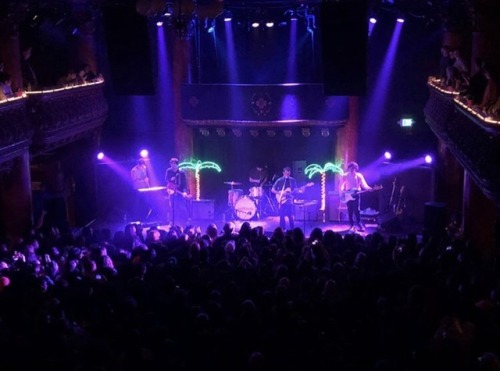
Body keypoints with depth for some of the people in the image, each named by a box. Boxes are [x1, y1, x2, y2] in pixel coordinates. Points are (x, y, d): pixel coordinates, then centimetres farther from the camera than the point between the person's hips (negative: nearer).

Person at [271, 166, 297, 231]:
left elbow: (295, 189, 12)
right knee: (282, 216, 2)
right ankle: (282, 230, 10)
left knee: (290, 216, -1)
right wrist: (280, 193, -14)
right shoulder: (279, 180, -1)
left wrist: (291, 192, -10)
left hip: (289, 200, 1)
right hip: (281, 201, -1)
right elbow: (272, 190, -1)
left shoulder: (292, 180, 5)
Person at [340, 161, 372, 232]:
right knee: (350, 210, 2)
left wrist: (368, 188, -29)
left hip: (356, 194, -2)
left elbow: (363, 184, -10)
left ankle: (359, 225, -4)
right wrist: (342, 191, -11)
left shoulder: (359, 176, -1)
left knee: (356, 210, -11)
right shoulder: (345, 176, 2)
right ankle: (352, 225, 8)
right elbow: (342, 185, 6)